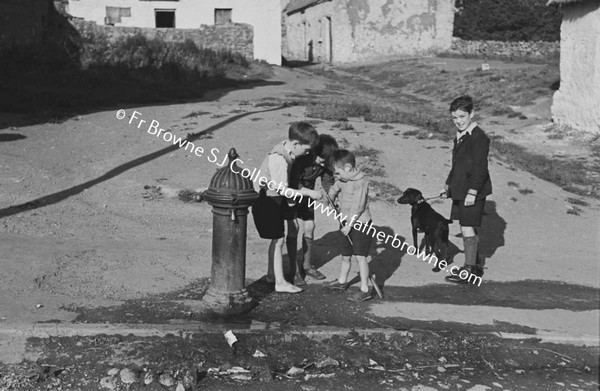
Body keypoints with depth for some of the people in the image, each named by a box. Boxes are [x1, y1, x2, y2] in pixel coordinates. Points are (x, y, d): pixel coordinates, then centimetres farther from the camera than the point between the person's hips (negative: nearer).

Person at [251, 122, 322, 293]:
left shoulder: (285, 148, -2)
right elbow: (281, 189, -30)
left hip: (276, 201, 9)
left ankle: (272, 273, 34)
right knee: (278, 240, -2)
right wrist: (308, 192, -25)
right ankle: (280, 282, 6)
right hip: (268, 203, -9)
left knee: (277, 239, 18)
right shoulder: (278, 159, -30)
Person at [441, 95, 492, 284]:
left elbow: (480, 168, -20)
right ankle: (476, 266, 25)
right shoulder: (460, 136, 15)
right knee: (466, 228, 14)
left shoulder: (479, 138, -15)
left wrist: (472, 192, -24)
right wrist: (448, 184, 25)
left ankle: (469, 271, -4)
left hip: (473, 191, -10)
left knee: (468, 228, -9)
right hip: (460, 190, 10)